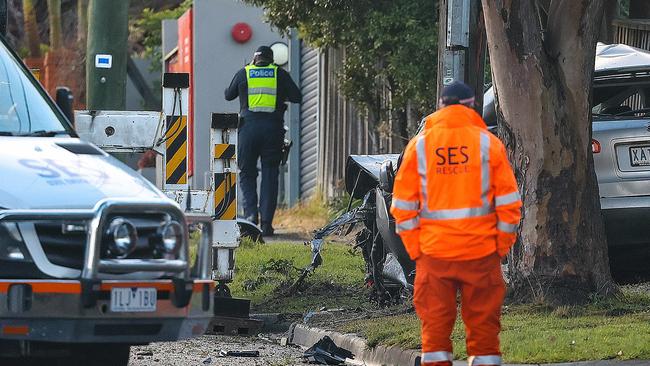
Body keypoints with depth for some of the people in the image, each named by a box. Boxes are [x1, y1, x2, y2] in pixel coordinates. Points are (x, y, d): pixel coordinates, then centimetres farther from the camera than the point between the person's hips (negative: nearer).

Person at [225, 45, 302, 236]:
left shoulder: (243, 73, 8)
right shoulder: (280, 74, 6)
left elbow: (228, 95, 20)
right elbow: (297, 97, 6)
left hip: (249, 126, 0)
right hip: (273, 127, 0)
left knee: (247, 173, 11)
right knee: (270, 175, 5)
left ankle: (250, 213, -9)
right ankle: (266, 222, 0)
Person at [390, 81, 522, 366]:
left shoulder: (419, 145, 3)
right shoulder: (487, 142, 0)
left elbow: (403, 205, 2)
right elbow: (508, 201, -2)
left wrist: (414, 248, 8)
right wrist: (502, 246, 6)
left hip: (433, 253, 1)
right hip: (481, 252, -1)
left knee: (435, 325, 5)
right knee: (483, 325, 5)